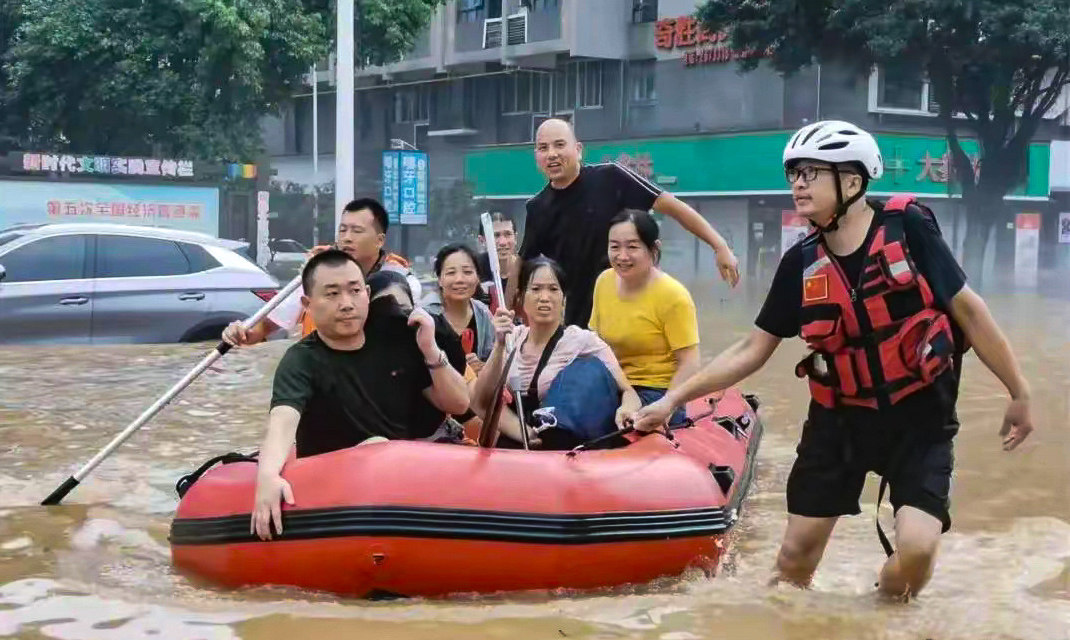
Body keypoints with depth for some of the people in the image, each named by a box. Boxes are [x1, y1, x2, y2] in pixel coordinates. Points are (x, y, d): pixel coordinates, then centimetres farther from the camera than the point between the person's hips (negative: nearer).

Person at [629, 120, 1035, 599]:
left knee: (916, 546, -19)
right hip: (840, 419, 3)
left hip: (918, 416, -3)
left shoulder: (907, 227, -12)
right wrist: (674, 398, -2)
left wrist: (1019, 393, -1)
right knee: (796, 553, 6)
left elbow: (967, 309, -5)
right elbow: (753, 349, 4)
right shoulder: (801, 264, -2)